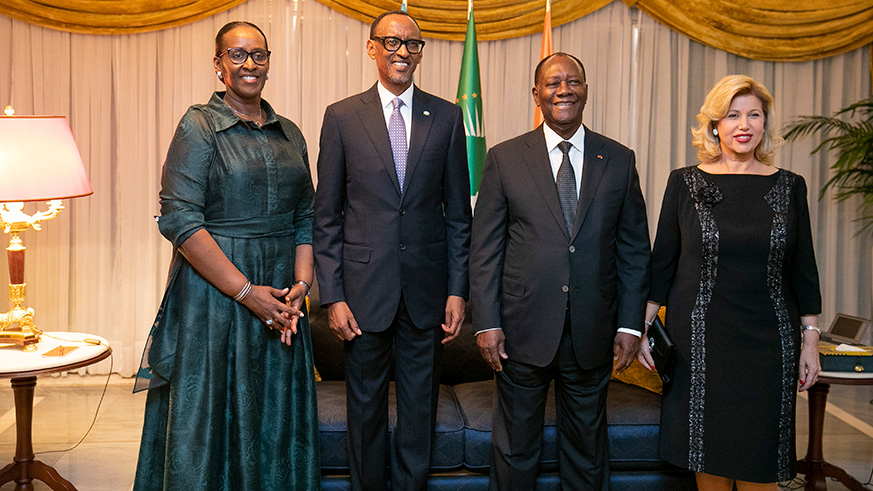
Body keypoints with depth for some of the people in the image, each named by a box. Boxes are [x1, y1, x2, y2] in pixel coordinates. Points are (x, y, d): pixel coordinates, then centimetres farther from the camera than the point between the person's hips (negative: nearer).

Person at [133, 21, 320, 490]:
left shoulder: (289, 134, 11)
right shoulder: (198, 127, -6)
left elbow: (305, 219, 11)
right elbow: (179, 219, -15)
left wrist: (300, 284, -6)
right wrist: (246, 291, -17)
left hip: (279, 296, 5)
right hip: (214, 292, -5)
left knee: (276, 416, 13)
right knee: (208, 414, 5)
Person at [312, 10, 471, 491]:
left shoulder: (446, 117, 4)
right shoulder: (341, 117, 0)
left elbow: (458, 212, 5)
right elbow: (326, 216, 0)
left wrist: (458, 289, 0)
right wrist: (332, 294, -6)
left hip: (426, 284, 1)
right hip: (364, 285, -1)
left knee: (420, 402, 12)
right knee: (365, 403, 12)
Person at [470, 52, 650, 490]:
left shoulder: (619, 161, 5)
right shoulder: (505, 159, 1)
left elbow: (635, 250, 6)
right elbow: (484, 249, -1)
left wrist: (630, 324, 0)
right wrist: (486, 322, -7)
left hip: (593, 334, 2)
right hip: (523, 332, -1)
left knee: (587, 447, 15)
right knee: (515, 448, 10)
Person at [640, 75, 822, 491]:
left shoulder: (789, 186, 3)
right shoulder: (685, 182, 0)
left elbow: (803, 269, 7)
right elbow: (662, 261, 4)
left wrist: (811, 339, 4)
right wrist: (644, 327, 1)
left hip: (767, 341, 1)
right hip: (699, 337, -1)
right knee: (707, 448, 7)